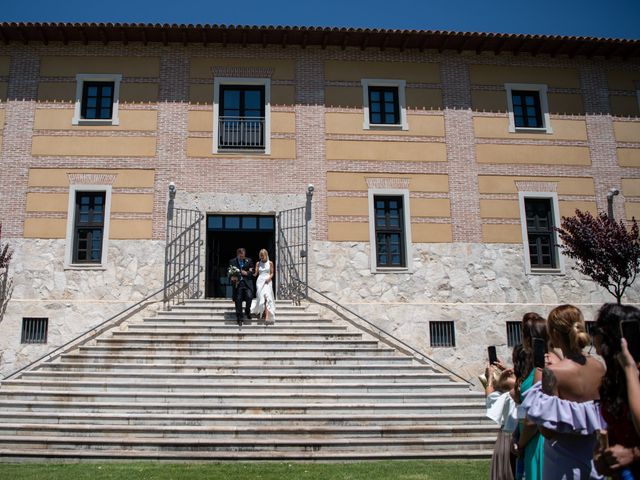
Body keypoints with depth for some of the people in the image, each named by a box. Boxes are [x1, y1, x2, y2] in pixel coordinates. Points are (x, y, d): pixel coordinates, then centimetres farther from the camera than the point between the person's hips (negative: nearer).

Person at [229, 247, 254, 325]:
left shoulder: (249, 260, 10)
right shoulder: (232, 261, 7)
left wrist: (247, 273, -10)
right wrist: (232, 277, -14)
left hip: (247, 283, 0)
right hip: (237, 283, 0)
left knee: (249, 297, -19)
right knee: (238, 300, -1)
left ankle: (247, 311, 10)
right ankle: (239, 318, 9)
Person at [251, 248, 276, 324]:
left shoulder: (270, 263, 7)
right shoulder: (258, 263, 11)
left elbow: (272, 273, 8)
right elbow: (256, 273, 6)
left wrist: (269, 278, -11)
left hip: (267, 281, -2)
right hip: (260, 281, 2)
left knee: (267, 298, -15)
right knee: (261, 298, -4)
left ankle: (267, 317, -22)